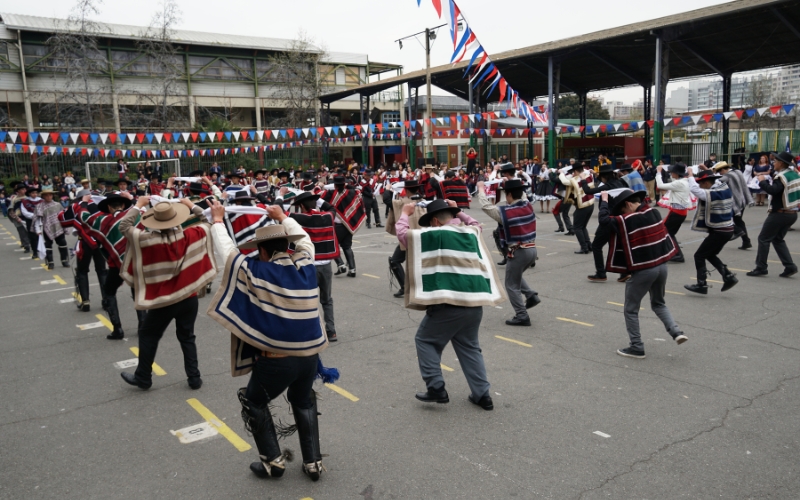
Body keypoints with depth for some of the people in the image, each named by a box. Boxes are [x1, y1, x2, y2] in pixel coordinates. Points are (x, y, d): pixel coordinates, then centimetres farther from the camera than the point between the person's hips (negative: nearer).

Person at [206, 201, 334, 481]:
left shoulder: (255, 272, -12)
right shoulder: (305, 265, -1)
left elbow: (227, 250, 2)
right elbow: (303, 238, 20)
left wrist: (218, 221, 18)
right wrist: (282, 218, 32)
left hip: (274, 360, -4)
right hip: (309, 356, 4)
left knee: (254, 404, 23)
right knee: (303, 403, 28)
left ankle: (273, 461, 26)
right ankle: (313, 463, 29)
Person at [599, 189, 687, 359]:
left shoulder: (625, 221, -14)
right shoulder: (653, 212, 3)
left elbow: (604, 219, -4)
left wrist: (604, 200, 7)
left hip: (642, 271, -6)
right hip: (661, 266, 7)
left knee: (631, 310, 9)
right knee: (658, 303, 27)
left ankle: (637, 347, 13)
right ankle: (676, 331, 9)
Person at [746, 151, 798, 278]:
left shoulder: (782, 176, -17)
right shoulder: (795, 174, 9)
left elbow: (773, 190, -31)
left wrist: (762, 181, -18)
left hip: (780, 214, -9)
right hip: (792, 213, 9)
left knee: (763, 239, 0)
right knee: (778, 239, 18)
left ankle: (761, 268, 0)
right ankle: (790, 266, 10)